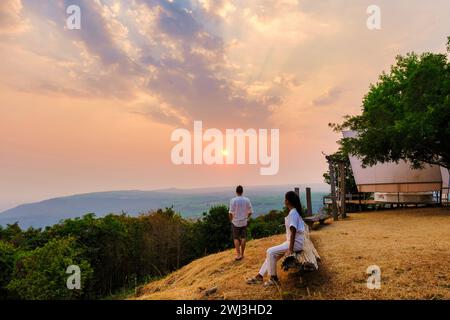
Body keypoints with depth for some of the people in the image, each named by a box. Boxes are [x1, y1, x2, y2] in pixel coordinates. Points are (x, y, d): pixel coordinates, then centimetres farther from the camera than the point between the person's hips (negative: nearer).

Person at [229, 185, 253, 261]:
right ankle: (242, 254, 20)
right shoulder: (247, 200, -5)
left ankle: (238, 254, 2)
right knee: (243, 238, 12)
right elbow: (250, 211, -1)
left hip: (235, 222, -2)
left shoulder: (233, 200, -14)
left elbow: (231, 212, -15)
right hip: (244, 222, 3)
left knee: (236, 238, 8)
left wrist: (231, 220, 1)